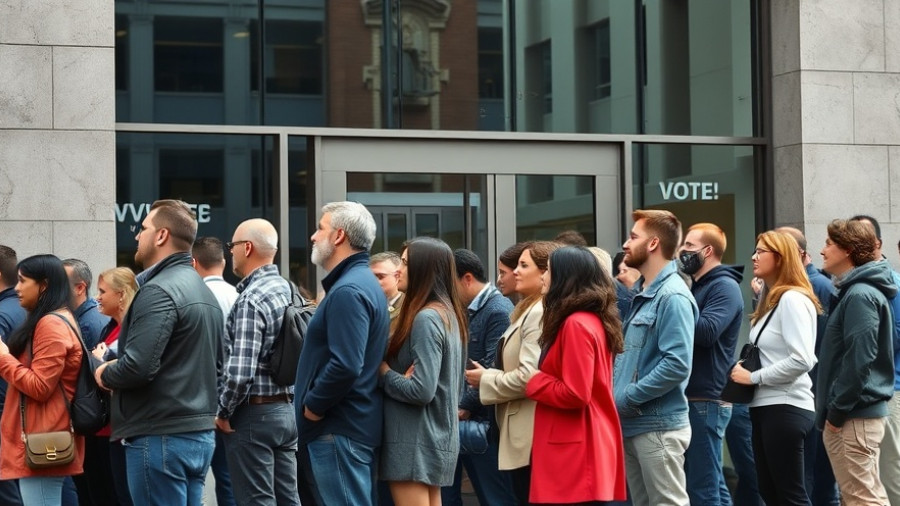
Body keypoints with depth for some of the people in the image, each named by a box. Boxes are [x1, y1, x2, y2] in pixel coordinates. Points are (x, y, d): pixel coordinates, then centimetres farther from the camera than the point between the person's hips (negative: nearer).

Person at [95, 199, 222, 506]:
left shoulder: (158, 291, -15)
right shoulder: (203, 290, 15)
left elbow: (137, 367, -24)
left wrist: (105, 375, -2)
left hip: (161, 437, -9)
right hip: (201, 433, 9)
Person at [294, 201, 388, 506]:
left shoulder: (348, 291, -18)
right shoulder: (364, 282, 17)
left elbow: (345, 366, -28)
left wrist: (312, 405, -14)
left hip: (339, 431, -11)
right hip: (357, 424, 11)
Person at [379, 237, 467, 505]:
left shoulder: (426, 318, -16)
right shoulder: (448, 313, 11)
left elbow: (421, 391, -23)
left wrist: (382, 371, -9)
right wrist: (399, 374, -1)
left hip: (416, 442, -10)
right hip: (437, 437, 10)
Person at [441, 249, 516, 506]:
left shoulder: (499, 311, -13)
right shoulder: (466, 311, 16)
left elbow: (493, 370, -19)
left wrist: (466, 407, -13)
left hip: (482, 424, -9)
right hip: (459, 420, 9)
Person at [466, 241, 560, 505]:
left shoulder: (540, 313, -16)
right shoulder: (530, 310, 18)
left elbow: (528, 376, -23)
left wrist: (486, 379, -9)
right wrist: (489, 374, 6)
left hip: (531, 436, -11)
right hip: (525, 434, 11)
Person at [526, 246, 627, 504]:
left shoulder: (575, 324, -15)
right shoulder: (594, 319, 14)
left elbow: (575, 394, -20)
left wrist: (534, 382, -6)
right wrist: (544, 378, 7)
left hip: (576, 452, -10)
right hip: (591, 445, 10)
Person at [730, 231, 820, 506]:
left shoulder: (793, 299, -14)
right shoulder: (769, 298, 16)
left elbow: (802, 360, -24)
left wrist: (753, 377, -16)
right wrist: (744, 369, 2)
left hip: (785, 407, -10)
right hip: (765, 406, 10)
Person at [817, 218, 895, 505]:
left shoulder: (860, 295, -15)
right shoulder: (853, 291, 16)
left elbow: (859, 360, -22)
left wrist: (836, 412, -17)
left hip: (854, 417, -10)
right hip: (858, 413, 10)